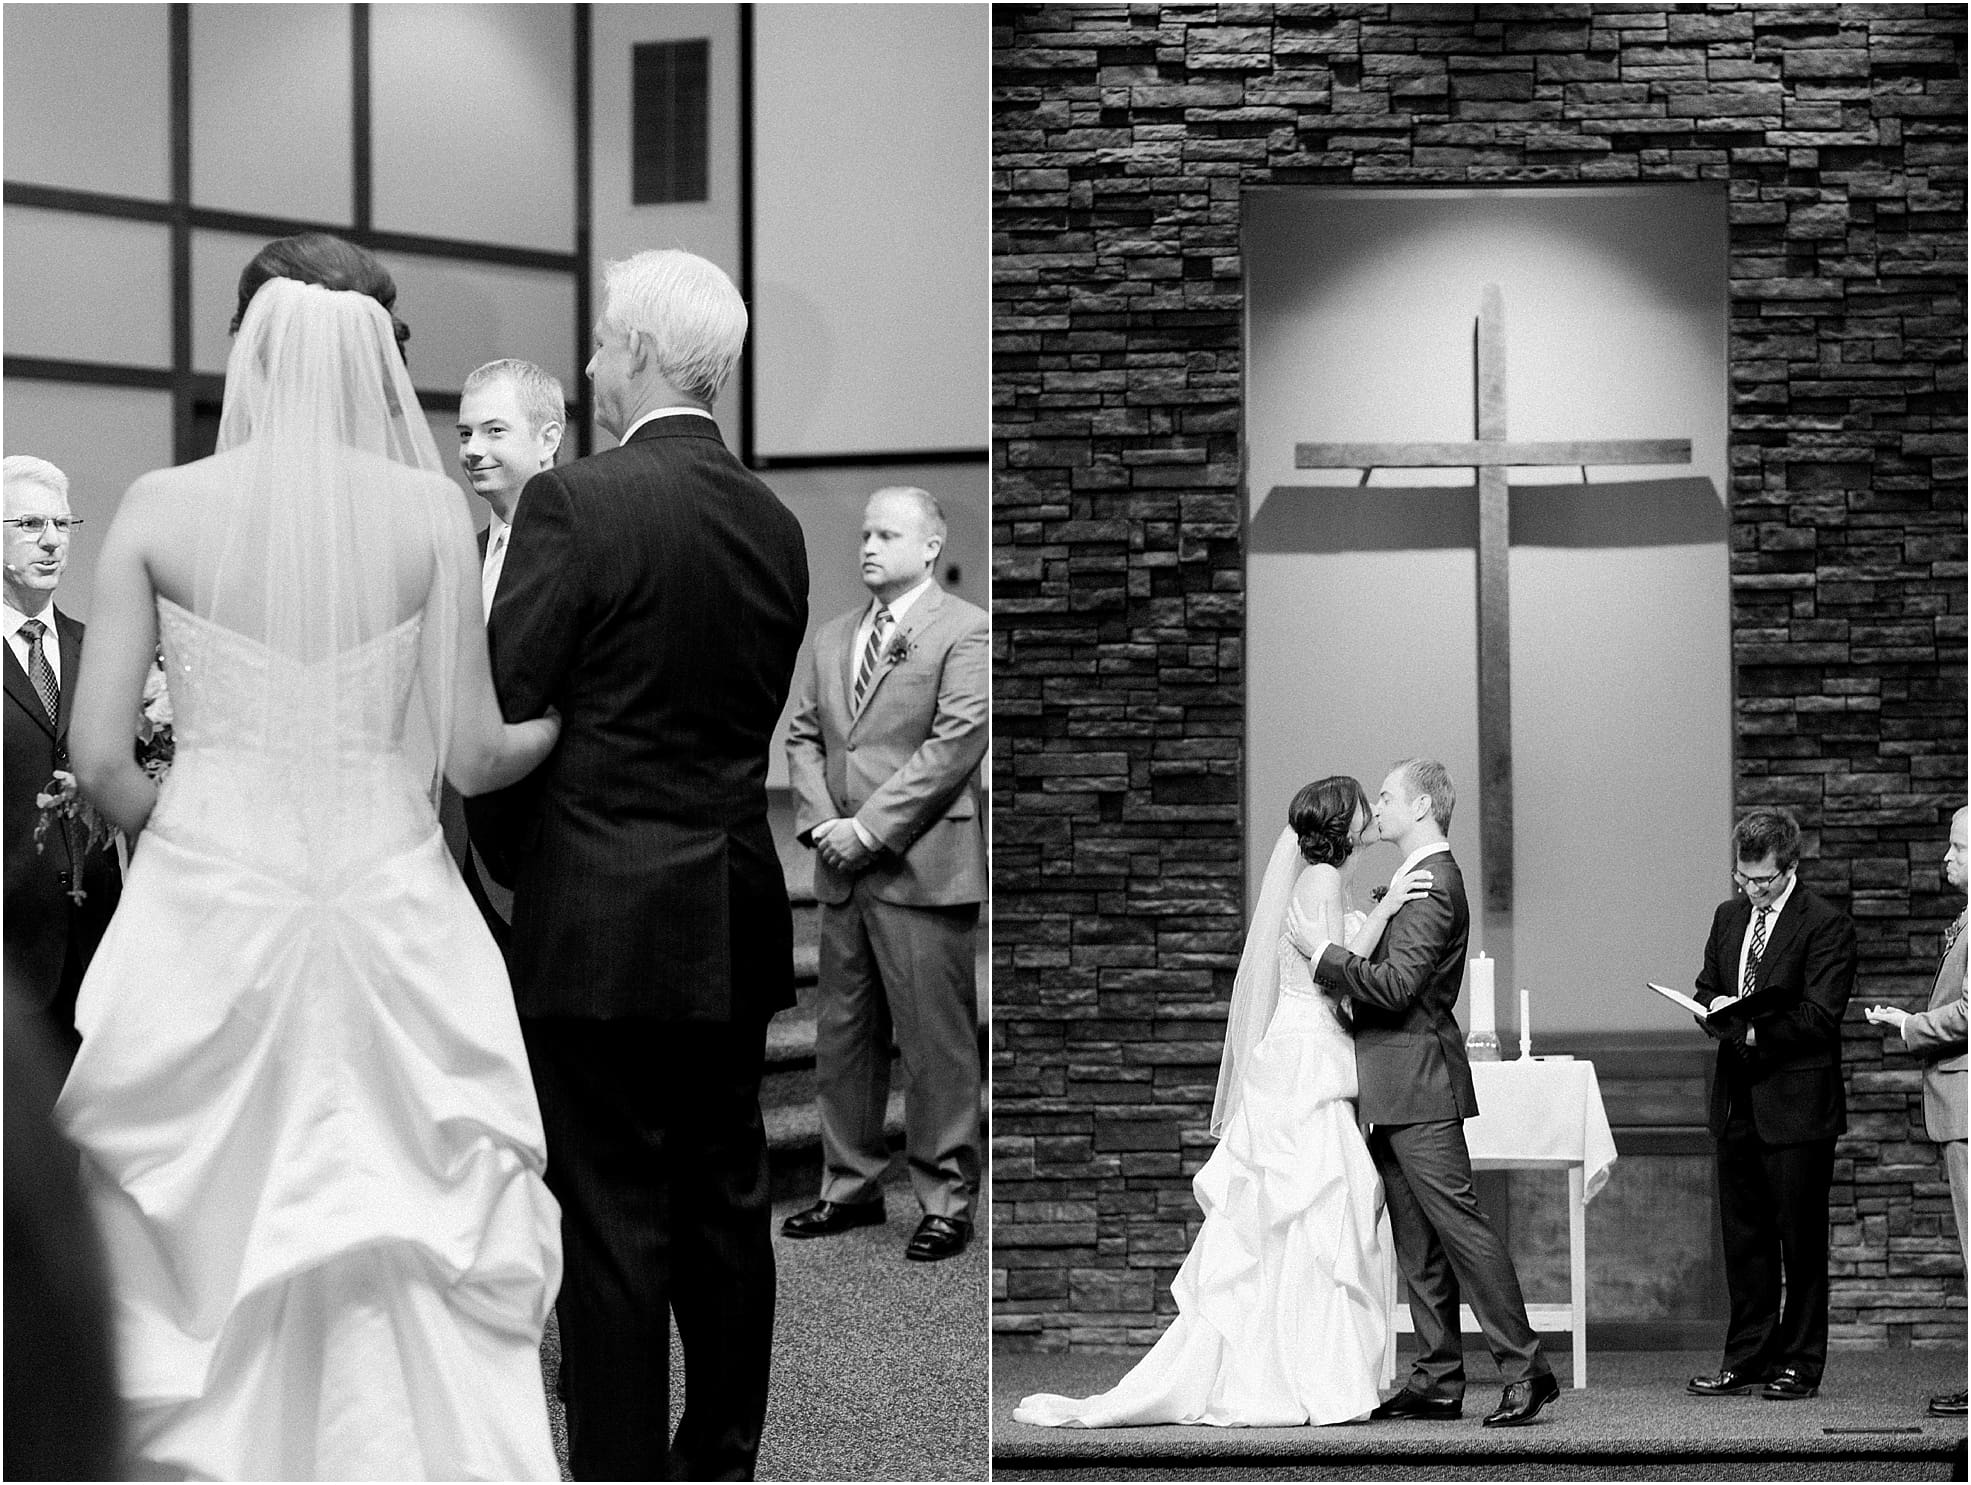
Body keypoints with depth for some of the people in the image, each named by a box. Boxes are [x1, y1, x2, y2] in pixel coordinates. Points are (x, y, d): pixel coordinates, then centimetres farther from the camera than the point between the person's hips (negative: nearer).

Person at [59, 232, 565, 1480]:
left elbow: (101, 760, -4)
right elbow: (472, 757, 0)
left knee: (204, 1257, 11)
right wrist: (565, 721, 20)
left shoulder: (161, 508, -3)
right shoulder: (431, 510, -4)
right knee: (416, 1272, 7)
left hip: (209, 908, 0)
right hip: (393, 909, 0)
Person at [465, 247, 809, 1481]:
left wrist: (514, 859, 5)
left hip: (602, 925, -6)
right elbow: (756, 721, 9)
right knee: (727, 1203, 14)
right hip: (737, 922, 6)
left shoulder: (576, 503, -13)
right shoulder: (776, 524, 6)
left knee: (616, 1222, -1)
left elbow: (502, 711, -11)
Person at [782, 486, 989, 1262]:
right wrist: (821, 821, -3)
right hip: (843, 873, 7)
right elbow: (803, 733, 16)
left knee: (936, 1044, -3)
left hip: (921, 869, -7)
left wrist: (867, 829, -14)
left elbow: (956, 744, -13)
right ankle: (851, 1184, 23)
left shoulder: (966, 631, -5)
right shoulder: (832, 636, 17)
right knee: (842, 1037, 12)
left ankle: (946, 1201, 5)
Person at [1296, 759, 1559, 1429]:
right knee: (1417, 1240, 10)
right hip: (1395, 1091, 10)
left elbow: (1397, 985, -22)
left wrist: (1325, 952, -16)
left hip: (1419, 1081, -10)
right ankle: (1438, 1380, 12)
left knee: (1458, 1222, -10)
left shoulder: (1433, 885, -14)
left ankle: (1525, 1368, -8)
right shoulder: (1419, 879, 18)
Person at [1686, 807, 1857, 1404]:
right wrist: (1714, 1009, -3)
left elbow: (1819, 1017, -15)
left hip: (1796, 1103, -7)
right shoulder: (1729, 916, 13)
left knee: (1800, 1239, 1)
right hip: (1738, 1101, 7)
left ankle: (1799, 1363, 9)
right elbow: (1706, 989, 20)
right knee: (1742, 1236, 10)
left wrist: (1754, 1029, -22)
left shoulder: (1826, 925, -9)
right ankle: (1747, 1359, 17)